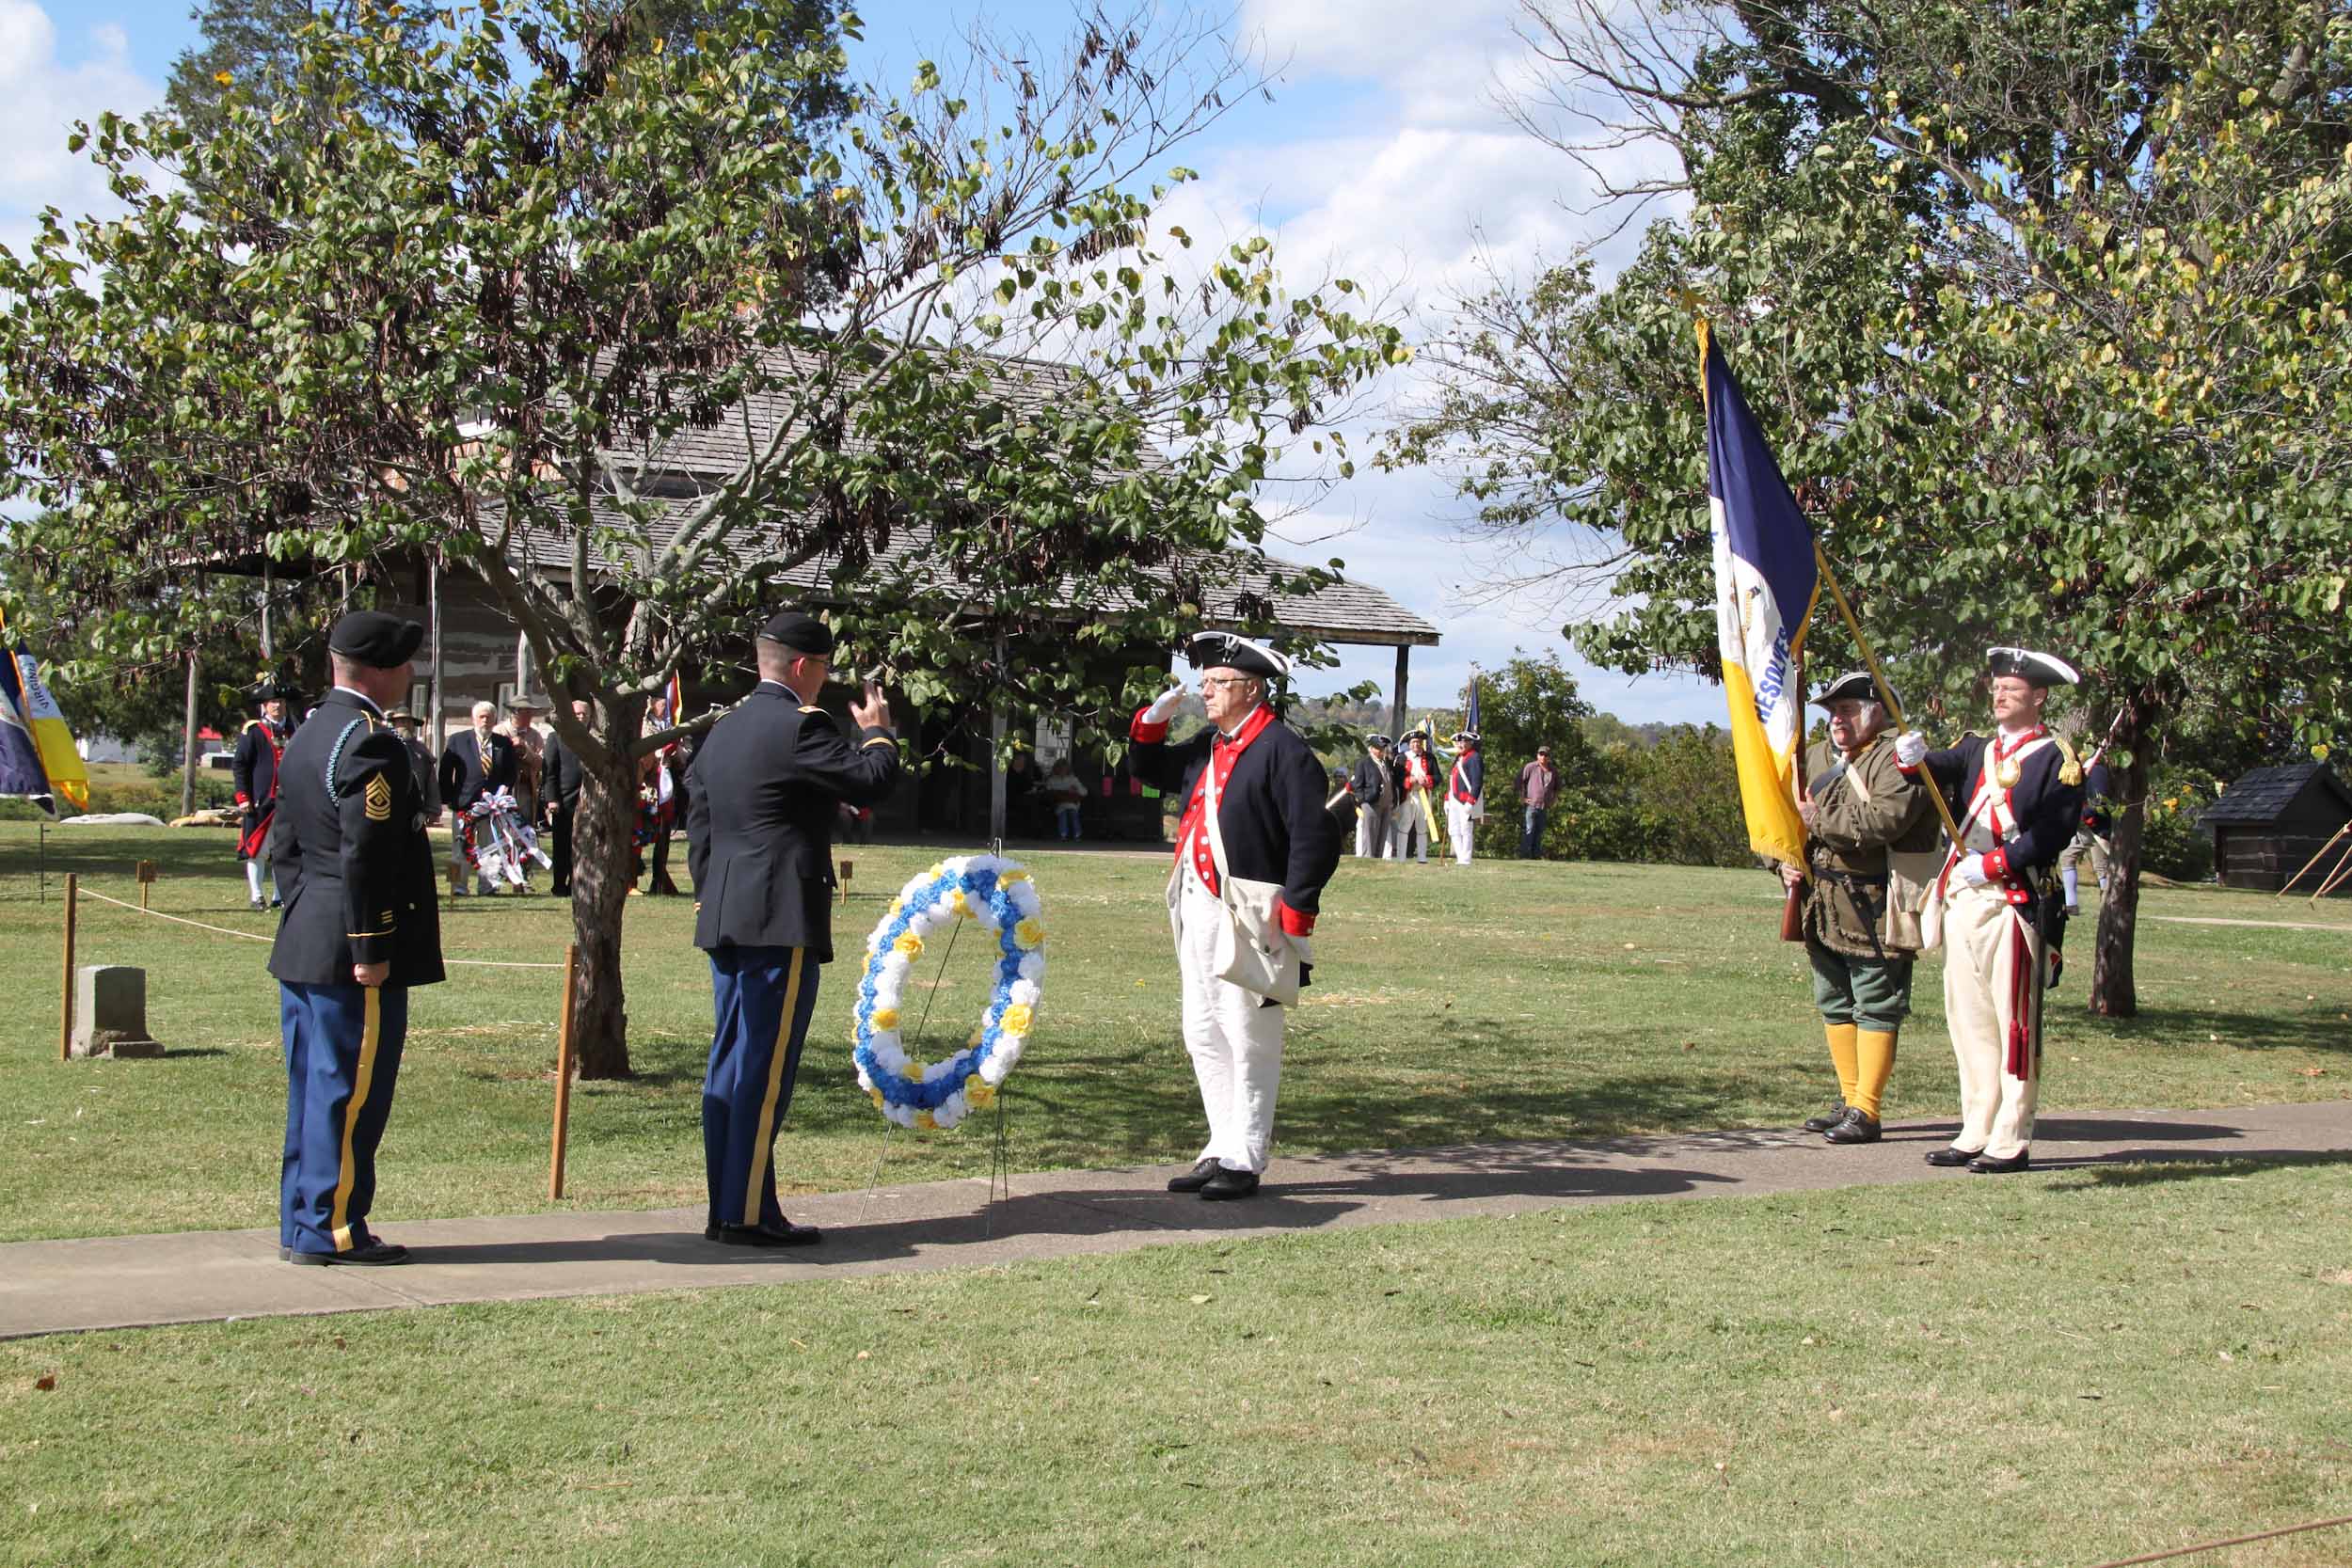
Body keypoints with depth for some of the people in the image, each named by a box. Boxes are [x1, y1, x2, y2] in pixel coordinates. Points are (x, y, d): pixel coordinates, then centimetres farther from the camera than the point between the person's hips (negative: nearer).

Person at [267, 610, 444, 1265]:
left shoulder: (307, 736, 15)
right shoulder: (372, 743, -17)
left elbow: (284, 847, 19)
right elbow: (365, 856, -21)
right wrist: (370, 951, -20)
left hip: (303, 951, 10)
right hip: (352, 956, -10)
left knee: (314, 1089, 15)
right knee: (350, 1092, -2)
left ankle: (302, 1223, 22)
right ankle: (330, 1229, 3)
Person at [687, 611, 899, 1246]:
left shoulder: (723, 730, 15)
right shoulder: (800, 725, -13)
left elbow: (698, 824, 19)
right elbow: (872, 782, -13)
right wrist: (877, 729, 6)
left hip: (725, 920, 9)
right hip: (781, 922, -9)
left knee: (730, 1065, 12)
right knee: (764, 1070, -6)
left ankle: (725, 1209, 17)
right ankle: (748, 1214, -4)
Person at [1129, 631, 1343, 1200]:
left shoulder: (1282, 749, -12)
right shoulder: (1209, 746, 14)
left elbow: (1315, 834, -17)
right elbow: (1151, 770, 30)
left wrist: (1294, 913, -19)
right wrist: (1153, 720, 12)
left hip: (1247, 916, -9)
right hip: (1198, 910, 9)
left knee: (1249, 1040, -1)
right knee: (1203, 1036, 14)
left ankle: (1244, 1161, 7)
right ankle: (1223, 1149, 24)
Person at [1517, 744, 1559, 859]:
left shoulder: (1553, 772, 12)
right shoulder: (1530, 767, -3)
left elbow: (1557, 788, 27)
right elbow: (1519, 781, -4)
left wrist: (1553, 801, 16)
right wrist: (1522, 797, -7)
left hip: (1544, 808, 5)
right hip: (1530, 805, -5)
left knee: (1539, 832, 7)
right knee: (1528, 831, -11)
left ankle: (1536, 855, 13)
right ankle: (1525, 855, -11)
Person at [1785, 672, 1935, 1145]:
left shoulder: (1896, 761, -11)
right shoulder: (1815, 759, 14)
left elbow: (1884, 820, -28)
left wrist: (1819, 821, -17)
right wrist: (1786, 861, 4)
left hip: (1873, 910, -8)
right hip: (1822, 907, 9)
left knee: (1875, 1008, -4)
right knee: (1835, 1006, 15)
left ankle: (1866, 1111, -1)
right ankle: (1850, 1100, 25)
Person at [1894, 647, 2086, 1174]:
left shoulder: (2057, 759, -2)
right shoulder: (1977, 748, 17)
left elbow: (2053, 833, -12)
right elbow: (1942, 769, -1)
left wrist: (1989, 864, -17)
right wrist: (1914, 756, -24)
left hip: (2014, 904, -7)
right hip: (1962, 899, 7)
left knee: (2014, 1023, -3)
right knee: (1969, 1021, 9)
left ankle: (2012, 1141, 1)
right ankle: (1977, 1134, 16)